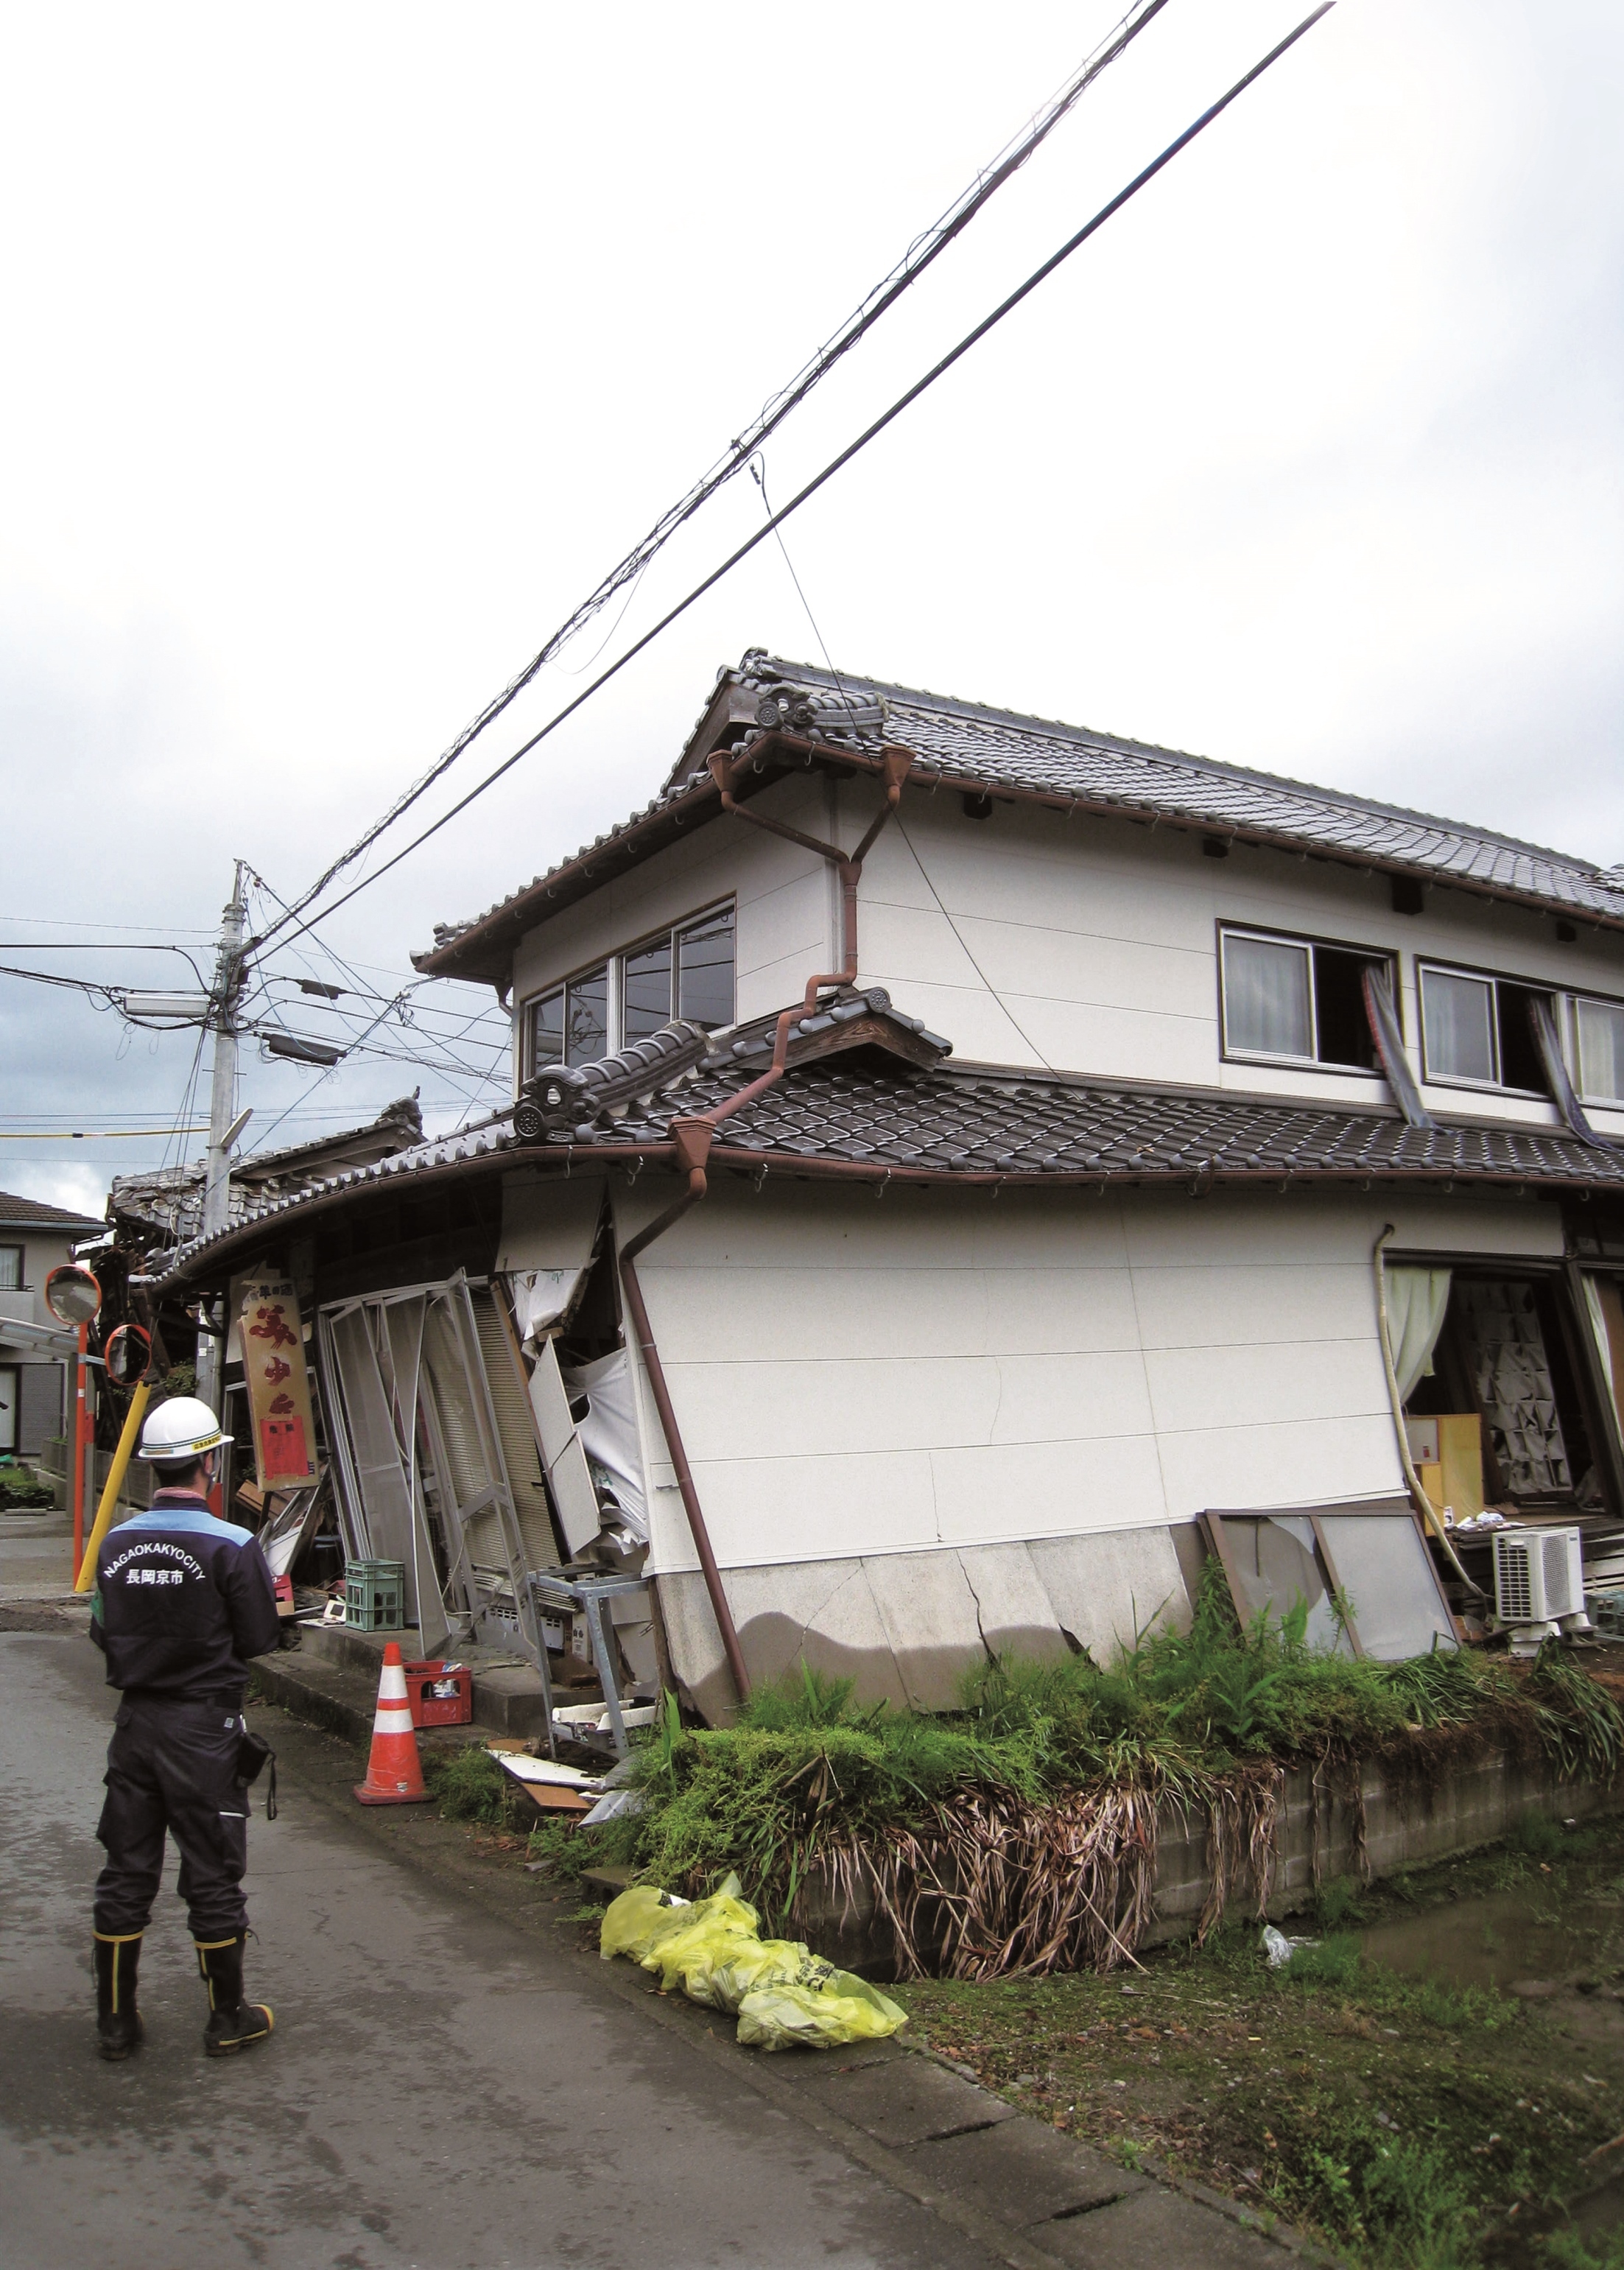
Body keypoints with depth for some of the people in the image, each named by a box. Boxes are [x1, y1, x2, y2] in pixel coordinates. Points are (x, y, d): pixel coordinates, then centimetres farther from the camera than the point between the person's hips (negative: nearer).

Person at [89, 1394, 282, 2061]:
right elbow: (259, 1641, -12)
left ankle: (115, 2020, 25)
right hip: (204, 1727, -4)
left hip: (135, 1723, 4)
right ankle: (228, 2019, 21)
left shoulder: (115, 1543, -2)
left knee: (126, 1871, 15)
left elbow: (102, 1633, 5)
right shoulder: (232, 1547, -17)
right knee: (212, 1876, 7)